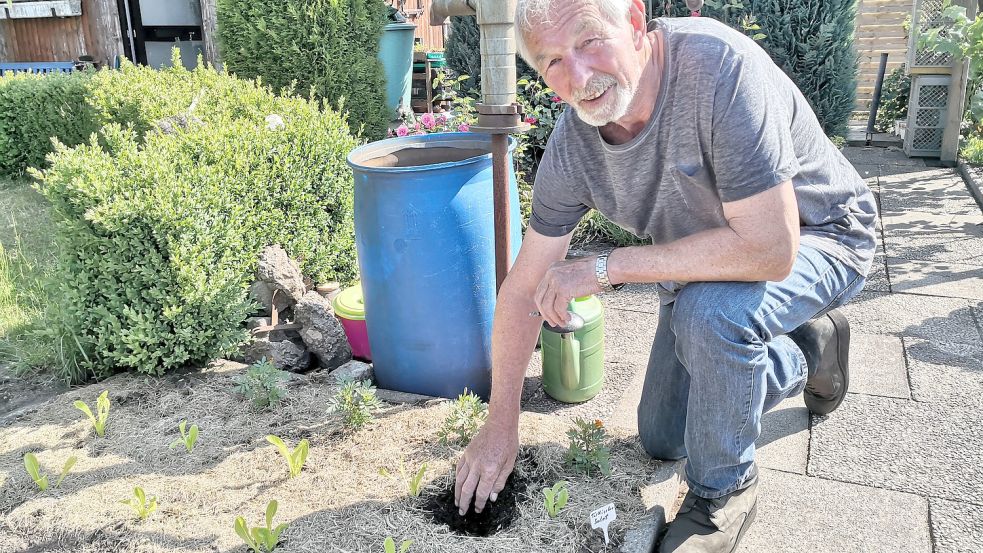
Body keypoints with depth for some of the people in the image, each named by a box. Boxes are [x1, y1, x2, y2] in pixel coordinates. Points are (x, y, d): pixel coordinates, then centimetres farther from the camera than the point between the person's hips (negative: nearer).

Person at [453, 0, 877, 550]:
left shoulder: (719, 67, -37)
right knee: (661, 440, 12)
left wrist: (607, 267, -35)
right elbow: (524, 288, -11)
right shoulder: (572, 145, -19)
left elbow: (770, 249, -41)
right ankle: (806, 350, 32)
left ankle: (724, 490, -8)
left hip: (819, 235, -5)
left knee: (709, 311, -38)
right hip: (708, 258, 6)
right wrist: (501, 426, -8)